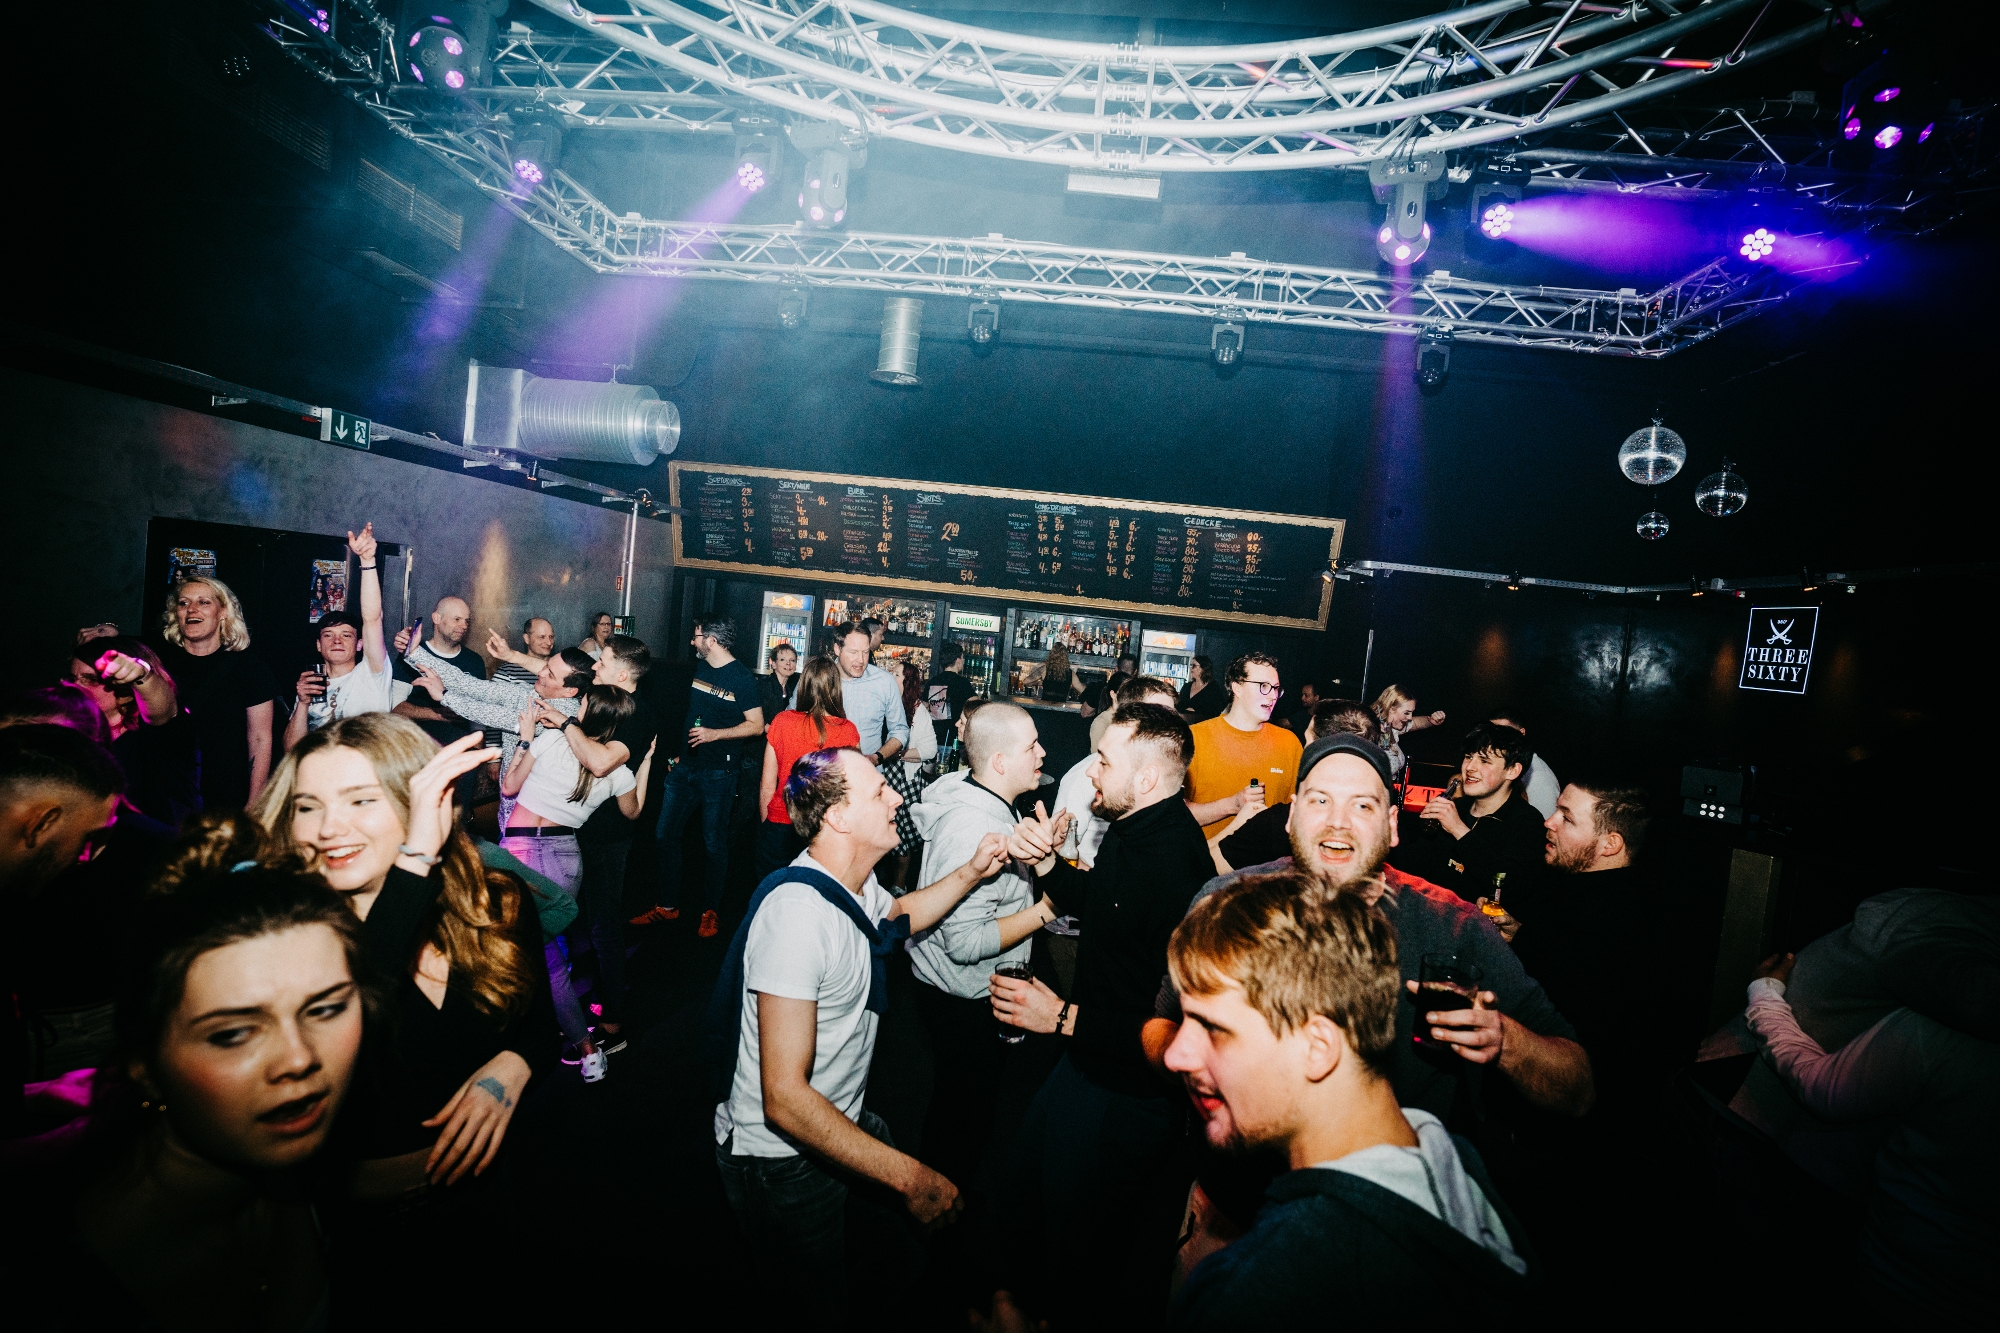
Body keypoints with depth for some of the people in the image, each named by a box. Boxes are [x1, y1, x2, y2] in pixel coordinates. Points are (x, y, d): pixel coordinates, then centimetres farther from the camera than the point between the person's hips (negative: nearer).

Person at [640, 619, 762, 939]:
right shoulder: (700, 668, 9)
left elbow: (756, 725, -14)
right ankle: (667, 905, 22)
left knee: (714, 843, 2)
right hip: (686, 766, 7)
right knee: (665, 833, 9)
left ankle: (710, 911, 17)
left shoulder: (741, 678, -11)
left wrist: (715, 734, -22)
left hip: (718, 771, -7)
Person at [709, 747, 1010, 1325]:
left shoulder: (856, 882, -3)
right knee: (817, 1307, 11)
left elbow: (897, 915, 22)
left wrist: (973, 872, 6)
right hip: (785, 1158, -8)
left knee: (902, 1266, 19)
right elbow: (784, 1099, -33)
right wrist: (908, 1176, -29)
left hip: (845, 1121, 8)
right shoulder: (799, 910, -32)